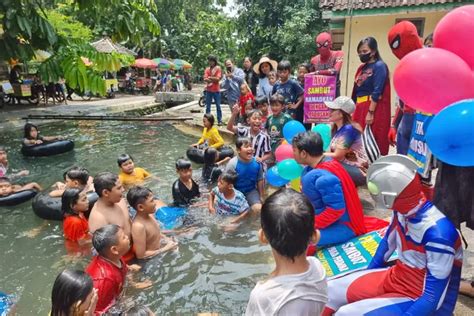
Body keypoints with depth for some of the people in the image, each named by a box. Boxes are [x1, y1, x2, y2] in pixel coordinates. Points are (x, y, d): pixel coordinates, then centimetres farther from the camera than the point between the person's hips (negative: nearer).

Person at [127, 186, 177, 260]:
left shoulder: (150, 215, -4)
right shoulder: (138, 226, -28)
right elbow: (141, 255, -25)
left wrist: (168, 239, -2)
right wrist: (166, 248, -21)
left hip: (160, 248, 8)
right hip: (152, 258, -8)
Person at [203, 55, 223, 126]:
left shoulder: (218, 68, -1)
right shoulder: (207, 69, 8)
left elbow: (218, 78, -13)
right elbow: (205, 79, -4)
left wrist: (209, 77, -5)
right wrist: (213, 79, -15)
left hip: (216, 90, -3)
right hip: (208, 90, 3)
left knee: (218, 106, 0)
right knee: (207, 106, 6)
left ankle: (219, 120, 5)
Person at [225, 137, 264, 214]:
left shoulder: (257, 163, -12)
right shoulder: (232, 164, -23)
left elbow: (260, 180, 2)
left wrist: (261, 196, 9)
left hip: (251, 190, 2)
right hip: (236, 191, -2)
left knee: (258, 209, -17)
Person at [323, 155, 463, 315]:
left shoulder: (437, 232, -32)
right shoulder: (403, 209, -10)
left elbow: (433, 298, -26)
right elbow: (388, 242, 9)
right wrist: (366, 277, 20)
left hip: (420, 302, -7)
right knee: (329, 290, 3)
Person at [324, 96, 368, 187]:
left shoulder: (348, 129, -18)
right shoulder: (336, 128, 7)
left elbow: (337, 156, -19)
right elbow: (331, 151, 2)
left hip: (358, 171, -8)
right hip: (344, 167, 8)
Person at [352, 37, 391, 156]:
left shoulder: (379, 66, -6)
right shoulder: (362, 68, 17)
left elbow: (377, 92, -14)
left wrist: (370, 112, -20)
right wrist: (353, 110, 13)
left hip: (374, 109, -7)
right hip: (360, 108, 7)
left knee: (373, 142, -5)